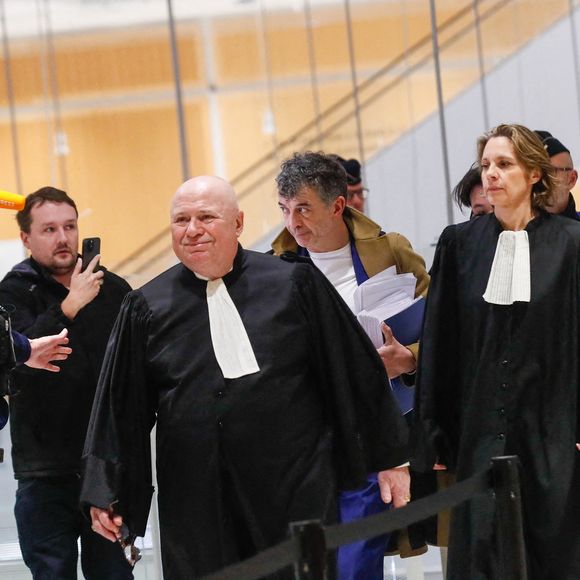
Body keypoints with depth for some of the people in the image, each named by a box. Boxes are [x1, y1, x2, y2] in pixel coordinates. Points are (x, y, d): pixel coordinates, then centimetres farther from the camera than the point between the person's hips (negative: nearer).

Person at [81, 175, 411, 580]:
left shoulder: (294, 284, 2)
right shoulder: (147, 308, 6)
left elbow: (356, 374, 6)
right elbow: (121, 409, 10)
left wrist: (390, 459, 7)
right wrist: (105, 492, 7)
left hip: (297, 496, -1)